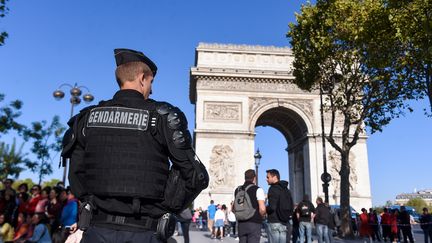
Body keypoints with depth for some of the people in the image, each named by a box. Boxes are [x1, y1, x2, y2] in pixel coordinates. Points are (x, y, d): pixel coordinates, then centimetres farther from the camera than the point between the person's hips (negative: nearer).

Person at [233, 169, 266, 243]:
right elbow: (262, 209, -16)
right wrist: (259, 217, 2)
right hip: (254, 223, -5)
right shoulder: (257, 189, -8)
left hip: (241, 224, 5)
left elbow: (234, 209, 12)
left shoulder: (237, 190, 10)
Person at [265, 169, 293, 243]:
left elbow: (272, 207, -19)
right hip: (285, 223, 8)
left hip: (275, 223, -8)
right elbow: (291, 207, 20)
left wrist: (264, 209, -1)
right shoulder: (286, 189, 16)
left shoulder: (273, 188, -11)